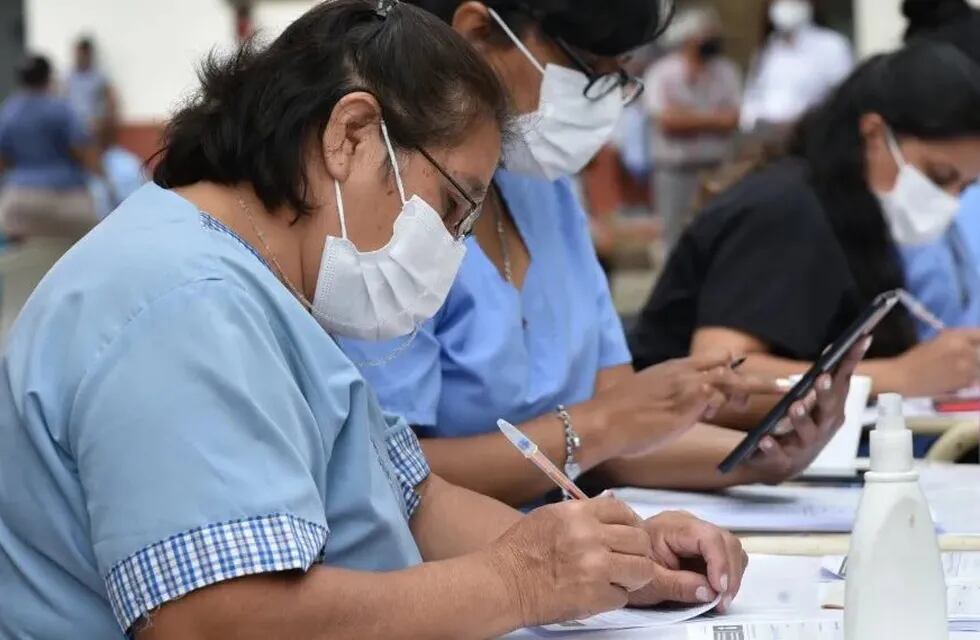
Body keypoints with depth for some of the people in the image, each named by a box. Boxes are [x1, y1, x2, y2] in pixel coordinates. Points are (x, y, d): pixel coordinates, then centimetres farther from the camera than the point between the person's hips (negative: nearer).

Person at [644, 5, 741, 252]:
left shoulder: (726, 72, 5)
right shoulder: (661, 74, -5)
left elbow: (731, 120, -4)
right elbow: (667, 121, -15)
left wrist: (687, 118, -12)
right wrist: (711, 119, -10)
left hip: (717, 169, 3)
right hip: (675, 170, -2)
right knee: (677, 239, 3)